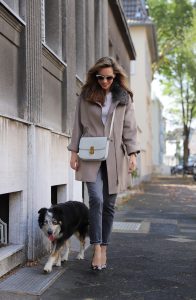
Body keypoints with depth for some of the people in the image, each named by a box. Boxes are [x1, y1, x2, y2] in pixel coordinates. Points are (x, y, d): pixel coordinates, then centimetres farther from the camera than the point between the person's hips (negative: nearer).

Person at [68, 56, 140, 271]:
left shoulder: (124, 97, 8)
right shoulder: (86, 96, 7)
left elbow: (129, 128, 7)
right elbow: (78, 126, 7)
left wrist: (132, 154, -1)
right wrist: (74, 152, 1)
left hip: (114, 158, 1)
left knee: (109, 204, 5)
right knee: (96, 199, -15)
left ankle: (104, 248, 17)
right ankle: (97, 249, -7)